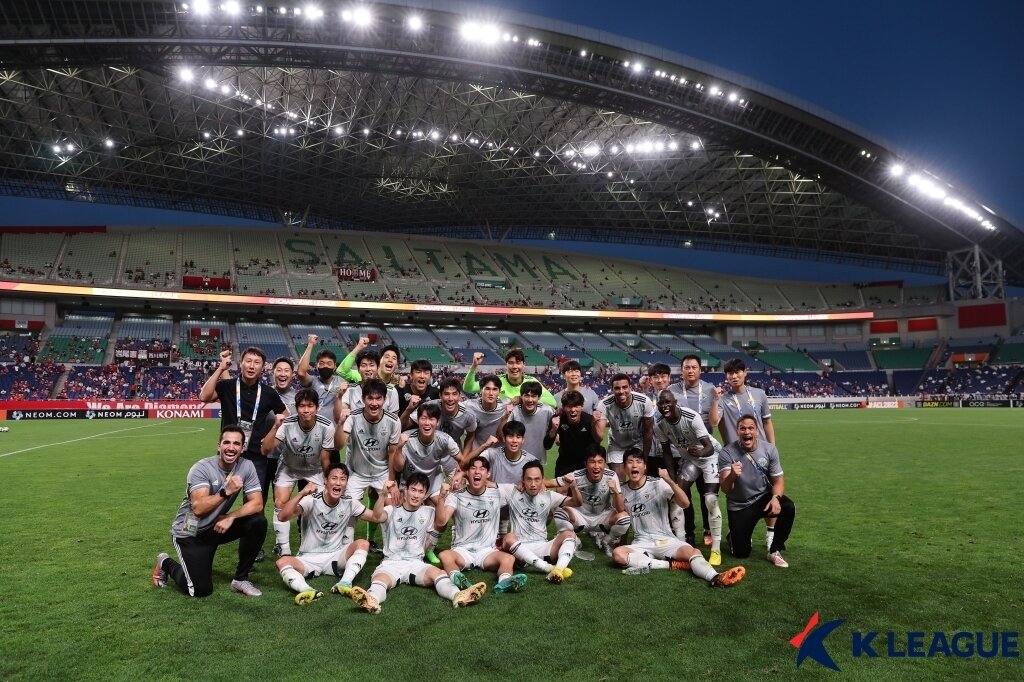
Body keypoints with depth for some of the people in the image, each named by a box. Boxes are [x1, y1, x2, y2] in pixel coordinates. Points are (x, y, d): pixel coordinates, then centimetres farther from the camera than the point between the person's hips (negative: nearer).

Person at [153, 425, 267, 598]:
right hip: (190, 532, -4)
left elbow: (257, 504, -14)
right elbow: (198, 508, -32)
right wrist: (226, 491, -41)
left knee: (258, 522, -20)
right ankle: (165, 563, 19)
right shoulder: (201, 468, -21)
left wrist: (230, 517, -26)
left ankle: (241, 578, -3)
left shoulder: (246, 467, -10)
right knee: (201, 590, -12)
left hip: (217, 526, 4)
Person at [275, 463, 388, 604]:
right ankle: (307, 590, -53)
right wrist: (302, 493, -41)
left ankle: (344, 584, -37)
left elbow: (377, 517, 1)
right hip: (308, 559, -2)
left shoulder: (350, 503, 0)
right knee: (282, 562, -31)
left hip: (335, 557, 3)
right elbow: (283, 517, -27)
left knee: (363, 544, -22)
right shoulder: (312, 500, -13)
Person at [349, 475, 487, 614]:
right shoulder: (392, 510, 6)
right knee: (379, 580, -35)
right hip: (391, 563, -1)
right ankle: (372, 600, -65)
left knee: (438, 572, -30)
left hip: (416, 563, 1)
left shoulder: (429, 512, 14)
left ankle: (458, 596, -56)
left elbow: (427, 547, 13)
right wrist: (384, 494, -35)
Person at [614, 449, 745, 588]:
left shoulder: (658, 483, -4)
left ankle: (715, 578, -59)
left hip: (666, 540, -2)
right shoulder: (623, 491, 5)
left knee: (691, 552, -31)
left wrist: (670, 481, -31)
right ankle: (670, 564, -26)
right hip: (641, 543, 2)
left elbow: (685, 503, -18)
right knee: (617, 554, -30)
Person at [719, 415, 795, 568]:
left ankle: (774, 551, -8)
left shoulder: (769, 449, -11)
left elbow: (778, 480, -3)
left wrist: (775, 497, -25)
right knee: (741, 554, -4)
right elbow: (725, 489, -25)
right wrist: (732, 476, -49)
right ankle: (734, 535, 34)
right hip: (739, 506, -2)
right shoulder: (727, 453, -19)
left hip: (763, 498, 2)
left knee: (789, 508, -29)